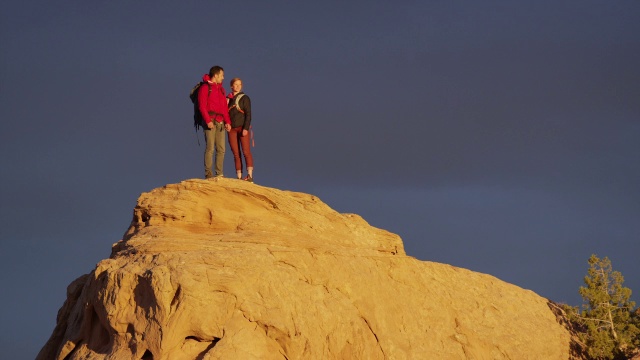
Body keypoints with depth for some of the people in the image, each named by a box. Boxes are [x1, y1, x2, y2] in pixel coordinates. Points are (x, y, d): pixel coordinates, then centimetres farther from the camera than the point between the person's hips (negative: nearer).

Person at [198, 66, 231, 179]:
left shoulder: (221, 89, 21)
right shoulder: (205, 88, 0)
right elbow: (202, 106, -8)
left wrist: (227, 121, 10)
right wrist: (208, 121, -18)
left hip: (220, 122, 7)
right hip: (210, 121, -7)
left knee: (221, 149, 2)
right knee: (210, 148, -12)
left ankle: (219, 173, 4)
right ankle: (208, 173, -13)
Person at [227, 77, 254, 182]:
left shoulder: (244, 98, 3)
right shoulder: (227, 99, 14)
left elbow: (248, 114, -4)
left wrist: (246, 128, -14)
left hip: (242, 127, -4)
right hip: (232, 129, 4)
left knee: (246, 152, -12)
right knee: (236, 154, 1)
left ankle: (250, 175, -17)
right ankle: (239, 176, -1)